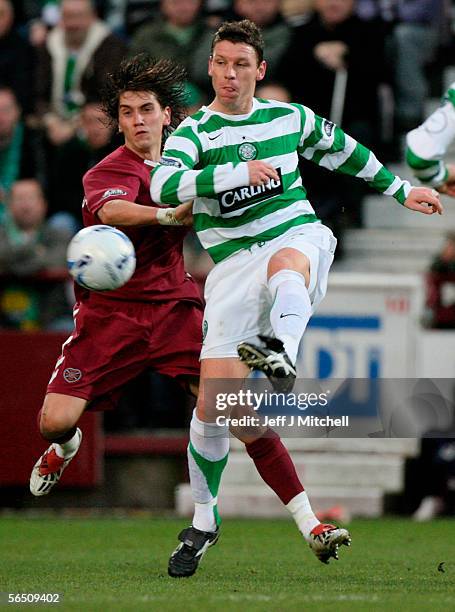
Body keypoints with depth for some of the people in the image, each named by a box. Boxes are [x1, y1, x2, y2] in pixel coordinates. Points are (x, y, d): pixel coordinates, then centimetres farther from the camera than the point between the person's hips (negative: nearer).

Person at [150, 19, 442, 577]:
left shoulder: (290, 118, 10)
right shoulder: (194, 132, 0)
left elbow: (344, 150, 30)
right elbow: (163, 184, -20)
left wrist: (400, 191, 36)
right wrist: (240, 171, -29)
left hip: (299, 237, 1)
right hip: (234, 263, -1)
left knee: (285, 262, -40)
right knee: (212, 405, -7)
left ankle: (281, 357, -69)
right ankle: (204, 521, 11)